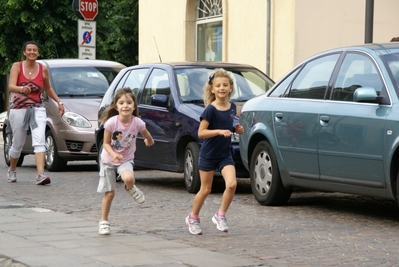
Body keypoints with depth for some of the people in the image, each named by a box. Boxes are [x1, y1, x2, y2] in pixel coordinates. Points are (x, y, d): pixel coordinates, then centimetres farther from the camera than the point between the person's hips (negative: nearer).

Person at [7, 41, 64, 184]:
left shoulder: (43, 69, 2)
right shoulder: (17, 66, -5)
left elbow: (48, 88, 18)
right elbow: (11, 86, -19)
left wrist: (59, 102, 9)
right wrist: (22, 89, -40)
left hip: (37, 109, 1)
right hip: (18, 109, -1)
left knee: (39, 141, -18)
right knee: (17, 144, 8)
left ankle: (40, 175, -28)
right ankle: (12, 170, 35)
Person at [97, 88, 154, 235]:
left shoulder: (138, 123, -19)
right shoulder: (111, 122, -22)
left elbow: (147, 135, 4)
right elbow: (106, 143, -14)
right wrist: (113, 154, -31)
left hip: (126, 159, 0)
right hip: (108, 160, 0)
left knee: (129, 178, -32)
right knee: (109, 193, 2)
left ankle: (130, 188, 4)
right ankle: (104, 221, 20)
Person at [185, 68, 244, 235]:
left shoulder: (232, 107, 2)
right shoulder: (210, 110, -15)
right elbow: (201, 133, -18)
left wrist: (237, 129, -3)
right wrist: (219, 131, -29)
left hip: (225, 154, 4)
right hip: (208, 154, -4)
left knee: (231, 184, -16)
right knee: (205, 189, 6)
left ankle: (220, 216, 1)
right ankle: (193, 218, 26)